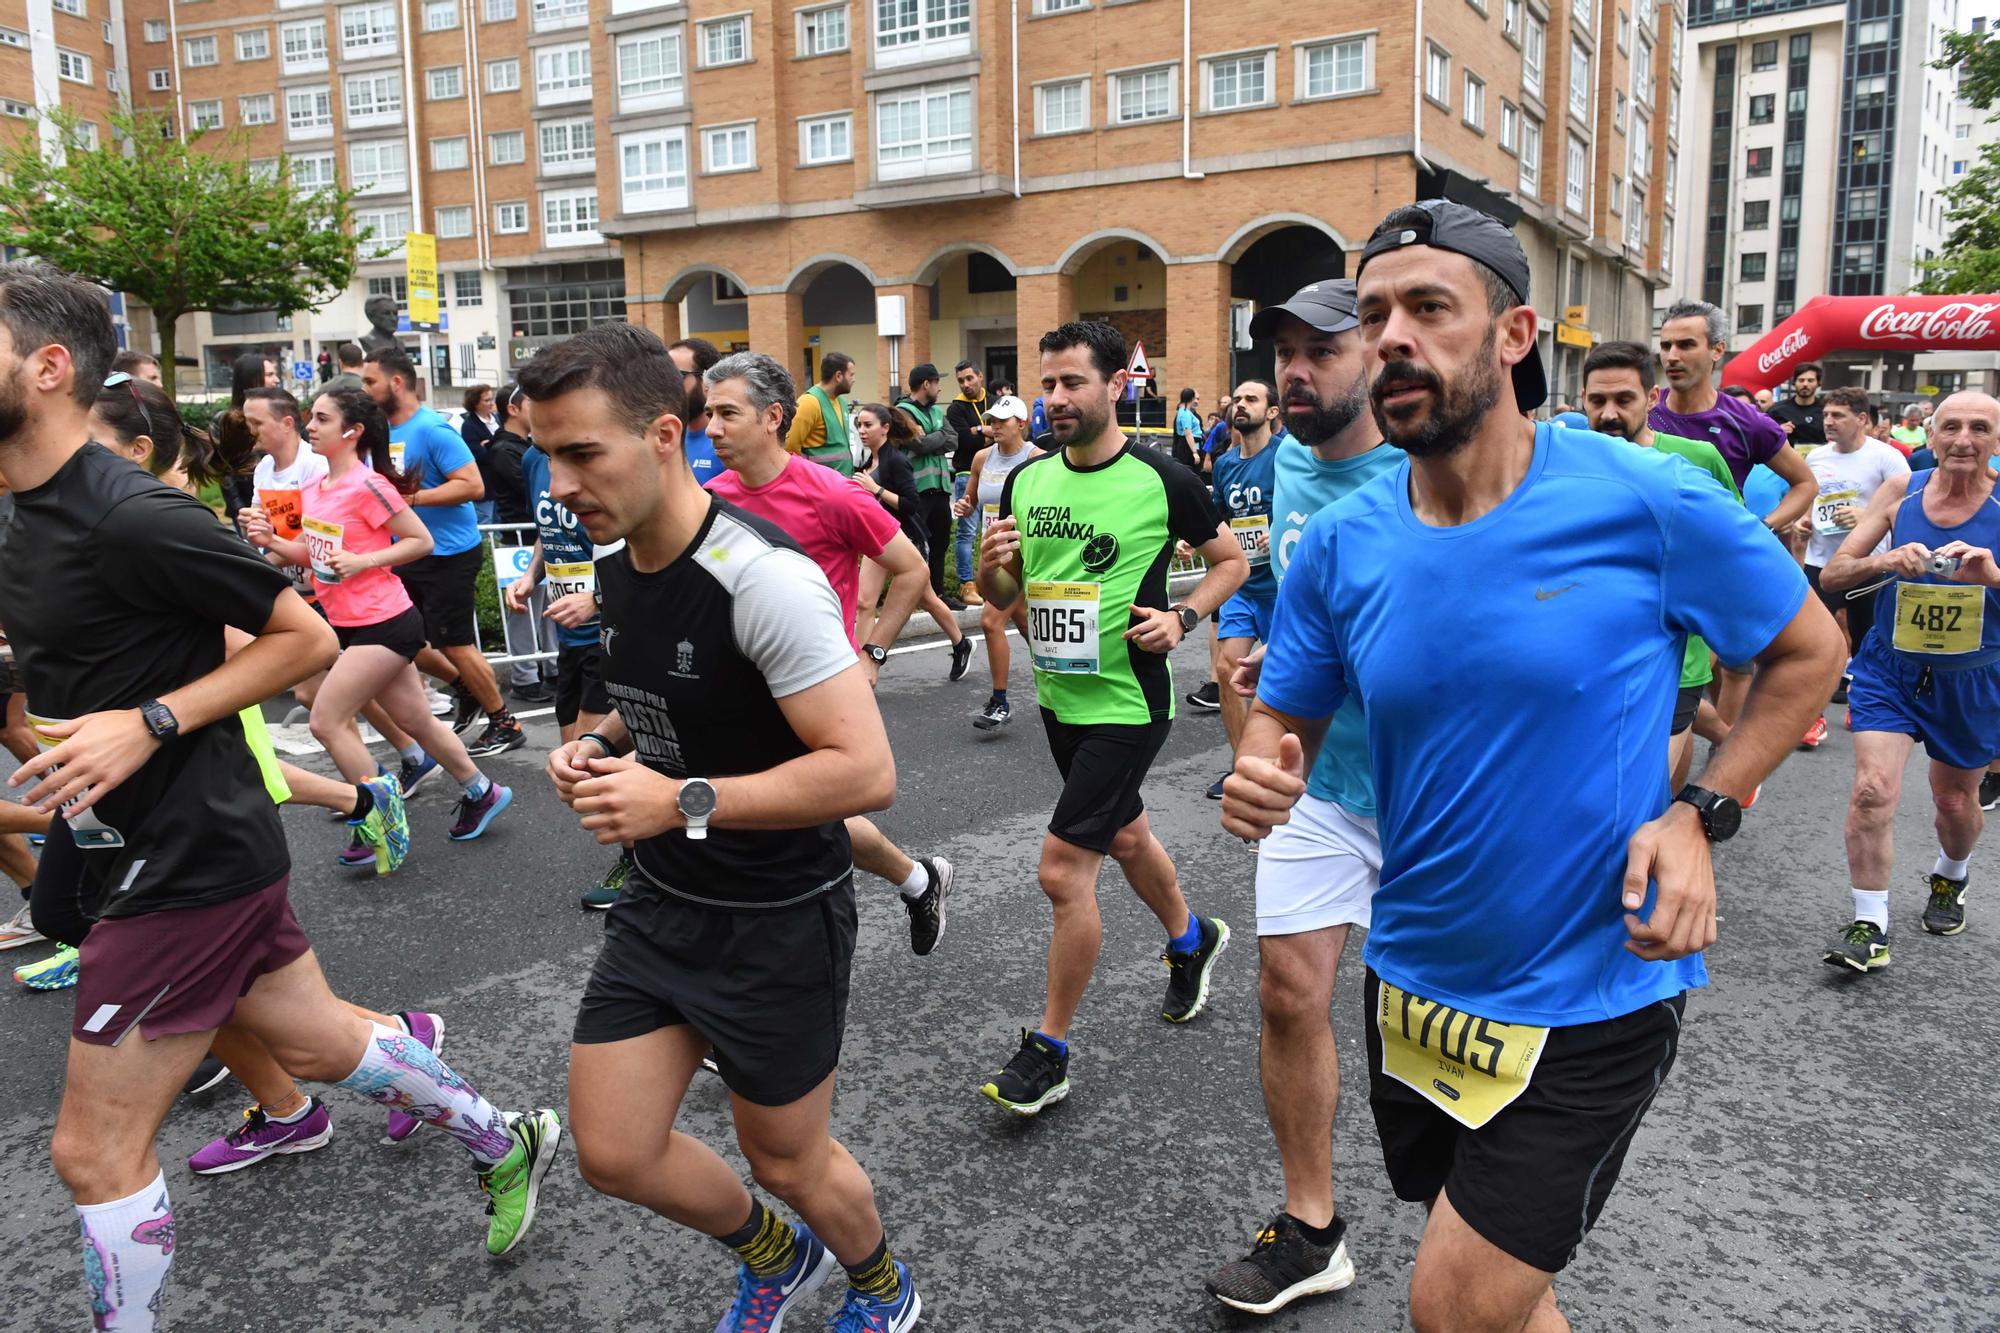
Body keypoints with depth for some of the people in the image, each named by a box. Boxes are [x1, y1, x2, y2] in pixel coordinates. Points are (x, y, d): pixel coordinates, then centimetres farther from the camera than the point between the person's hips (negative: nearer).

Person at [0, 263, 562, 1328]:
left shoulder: (127, 518, -22)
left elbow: (305, 637, -19)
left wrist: (148, 723, -23)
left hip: (190, 862, -9)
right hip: (164, 845, 9)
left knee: (94, 1152, 3)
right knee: (320, 1047, 20)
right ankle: (506, 1142, 38)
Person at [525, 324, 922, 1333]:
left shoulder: (762, 576, -26)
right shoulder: (616, 565, 0)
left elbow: (866, 772, -29)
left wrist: (683, 802, -30)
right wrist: (601, 744, -3)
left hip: (778, 921, -7)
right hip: (661, 905, 7)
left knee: (785, 1159, 12)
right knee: (613, 1154, 11)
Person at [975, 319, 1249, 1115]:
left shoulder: (1161, 480, -13)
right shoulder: (1027, 480, 2)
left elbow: (1231, 561, 1)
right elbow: (1002, 596, 9)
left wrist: (1183, 617, -16)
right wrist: (992, 565, -14)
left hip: (1126, 700, -7)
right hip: (1058, 694, 7)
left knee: (1063, 869, -9)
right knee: (1124, 836, 24)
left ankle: (1050, 1051, 8)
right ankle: (1192, 939, 52)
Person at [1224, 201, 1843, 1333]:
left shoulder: (1647, 503, -17)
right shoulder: (1341, 545, -7)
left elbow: (1810, 653, -2)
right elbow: (1286, 720, 5)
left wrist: (1700, 814, -14)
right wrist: (1260, 778, -19)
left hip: (1595, 998, -4)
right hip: (1418, 989, 4)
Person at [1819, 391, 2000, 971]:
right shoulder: (1900, 491, -7)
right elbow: (1831, 576, -8)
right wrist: (1887, 560, -27)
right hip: (1890, 667, 0)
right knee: (1873, 789, -14)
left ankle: (1950, 878, 49)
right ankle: (1869, 926, -3)